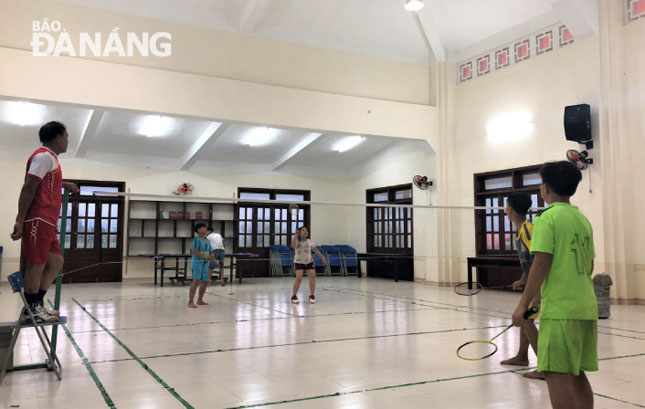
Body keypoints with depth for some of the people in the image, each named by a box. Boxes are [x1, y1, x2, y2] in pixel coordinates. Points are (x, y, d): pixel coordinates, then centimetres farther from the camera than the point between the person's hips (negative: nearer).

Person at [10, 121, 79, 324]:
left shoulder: (50, 158, 21)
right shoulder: (44, 156, -9)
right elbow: (28, 188, -18)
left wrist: (65, 184, 47)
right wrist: (20, 220, -22)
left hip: (46, 221, 10)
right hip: (38, 220, -10)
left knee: (55, 261, 10)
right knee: (36, 264, -5)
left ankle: (36, 305, 14)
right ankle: (30, 311, 1)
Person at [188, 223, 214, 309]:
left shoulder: (207, 241, 14)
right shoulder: (196, 239, -9)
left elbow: (210, 253, 17)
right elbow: (194, 251, -21)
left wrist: (211, 257, -5)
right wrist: (204, 256, -27)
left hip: (205, 264, 8)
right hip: (197, 262, -8)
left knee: (205, 282, 12)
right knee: (196, 281, -19)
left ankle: (199, 300, 27)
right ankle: (190, 302, -18)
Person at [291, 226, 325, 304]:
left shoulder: (309, 241, -2)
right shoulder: (297, 241, -12)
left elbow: (316, 250, 7)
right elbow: (293, 245, -36)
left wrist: (322, 257, -1)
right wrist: (295, 235, -37)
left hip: (309, 262, 4)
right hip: (299, 262, -3)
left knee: (312, 276, -11)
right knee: (299, 278, -18)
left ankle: (312, 296, 4)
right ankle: (294, 296, -2)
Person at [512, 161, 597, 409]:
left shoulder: (547, 218, -9)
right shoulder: (583, 220, 13)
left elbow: (541, 264, -15)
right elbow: (589, 266, 18)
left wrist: (523, 304, -11)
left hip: (559, 310, -8)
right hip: (587, 308, 8)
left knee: (557, 375, -4)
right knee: (577, 374, 15)